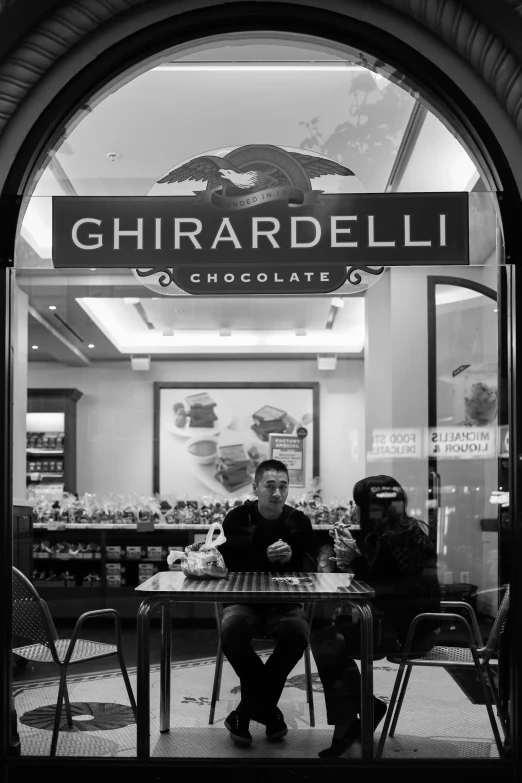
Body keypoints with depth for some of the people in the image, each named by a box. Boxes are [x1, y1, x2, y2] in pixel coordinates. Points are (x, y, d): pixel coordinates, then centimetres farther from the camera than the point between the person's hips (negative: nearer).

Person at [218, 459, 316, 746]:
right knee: (232, 631, -35)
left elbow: (311, 570, -1)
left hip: (285, 603, 1)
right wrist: (266, 558, -26)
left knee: (297, 633, -32)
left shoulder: (299, 521, 2)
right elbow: (230, 566, -10)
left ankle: (247, 711, -14)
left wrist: (291, 558, -24)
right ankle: (268, 710, -14)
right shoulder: (236, 519, -2)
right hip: (244, 601, -1)